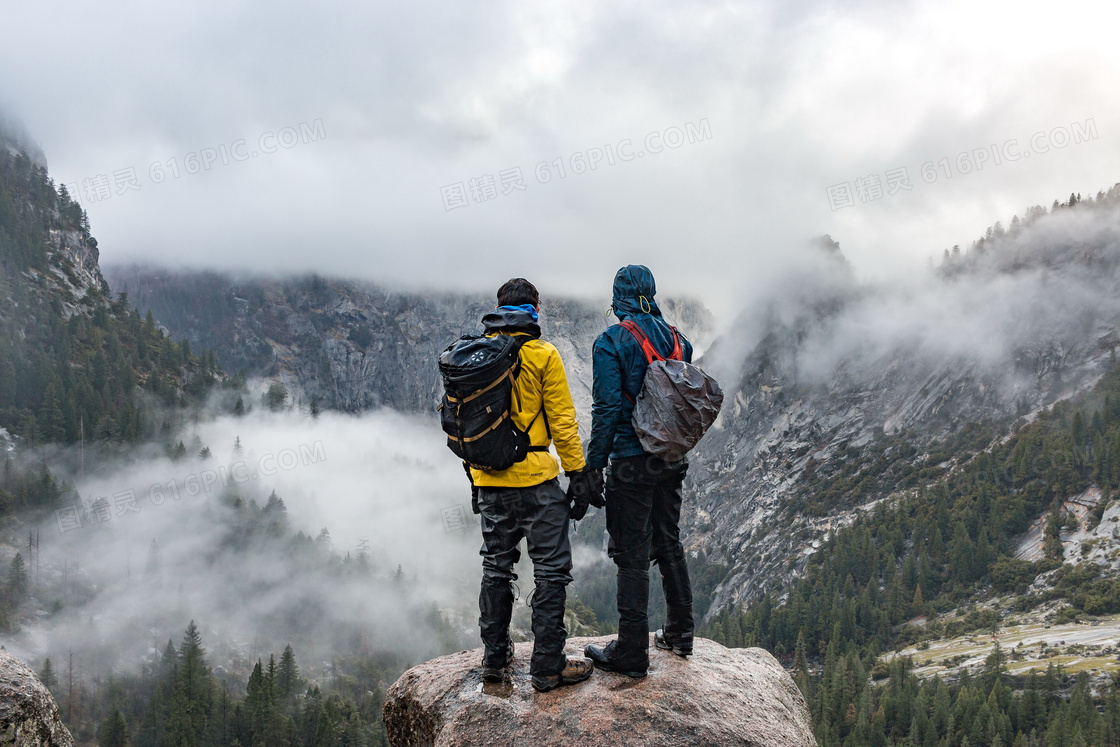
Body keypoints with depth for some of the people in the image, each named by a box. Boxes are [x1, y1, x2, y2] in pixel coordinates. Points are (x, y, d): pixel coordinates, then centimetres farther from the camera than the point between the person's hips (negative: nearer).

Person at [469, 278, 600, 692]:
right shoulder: (542, 354, -9)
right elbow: (562, 421, -10)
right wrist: (578, 473, -3)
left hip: (490, 481, 5)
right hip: (535, 478, -5)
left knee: (496, 567, 16)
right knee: (551, 570, 3)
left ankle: (494, 658, 23)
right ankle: (547, 666, 4)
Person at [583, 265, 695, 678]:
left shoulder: (611, 342, -13)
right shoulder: (675, 338, 6)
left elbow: (608, 409, -17)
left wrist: (593, 465, -11)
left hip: (632, 462, -6)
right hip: (672, 459, 6)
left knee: (632, 555, -1)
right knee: (669, 542, 19)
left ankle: (632, 652, 4)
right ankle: (680, 632, 30)